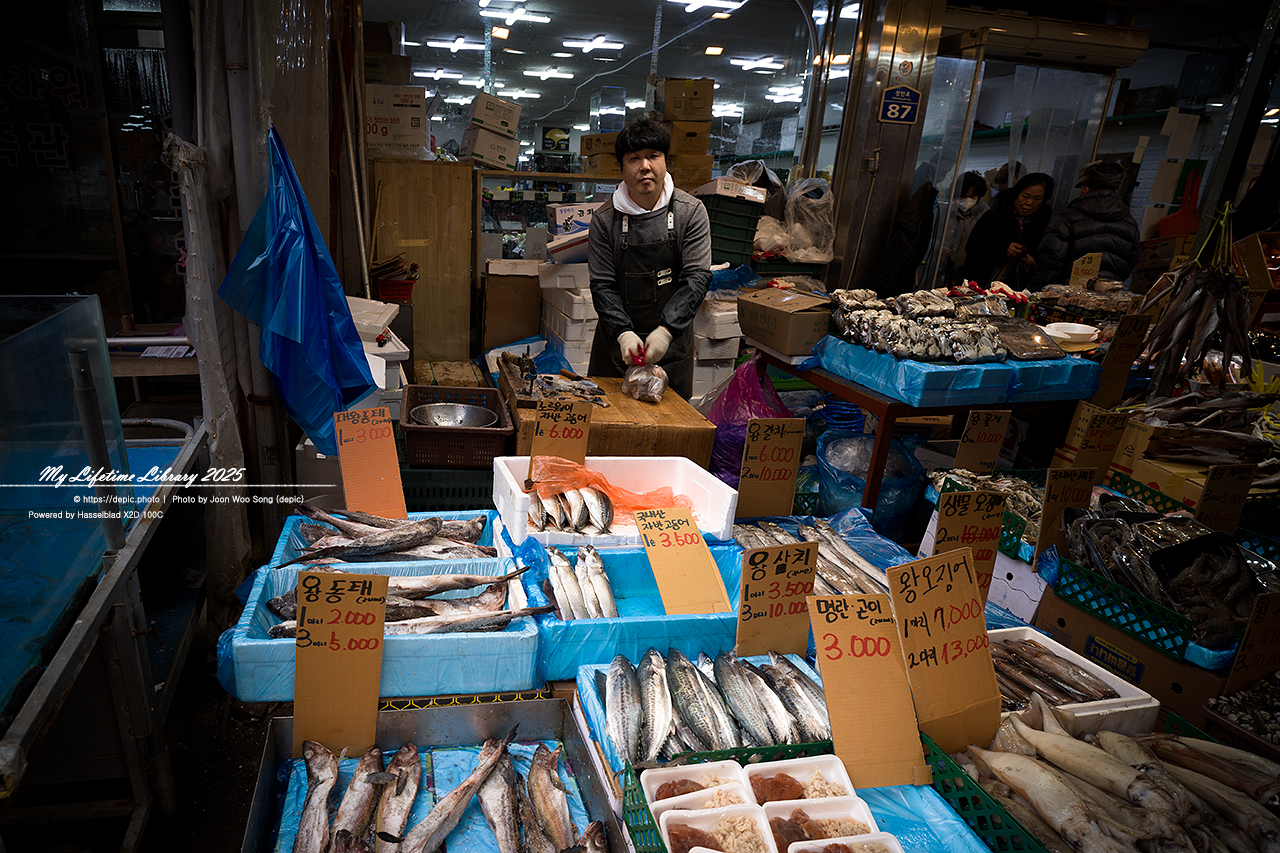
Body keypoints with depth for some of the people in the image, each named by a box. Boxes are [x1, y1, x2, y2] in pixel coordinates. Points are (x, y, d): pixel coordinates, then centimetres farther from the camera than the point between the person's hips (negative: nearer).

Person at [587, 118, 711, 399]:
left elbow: (697, 277, -10)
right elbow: (602, 285, -5)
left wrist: (666, 329, -22)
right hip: (617, 343, 1)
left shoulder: (690, 212, -5)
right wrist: (623, 333, -21)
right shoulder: (605, 219, -4)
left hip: (672, 343, 0)